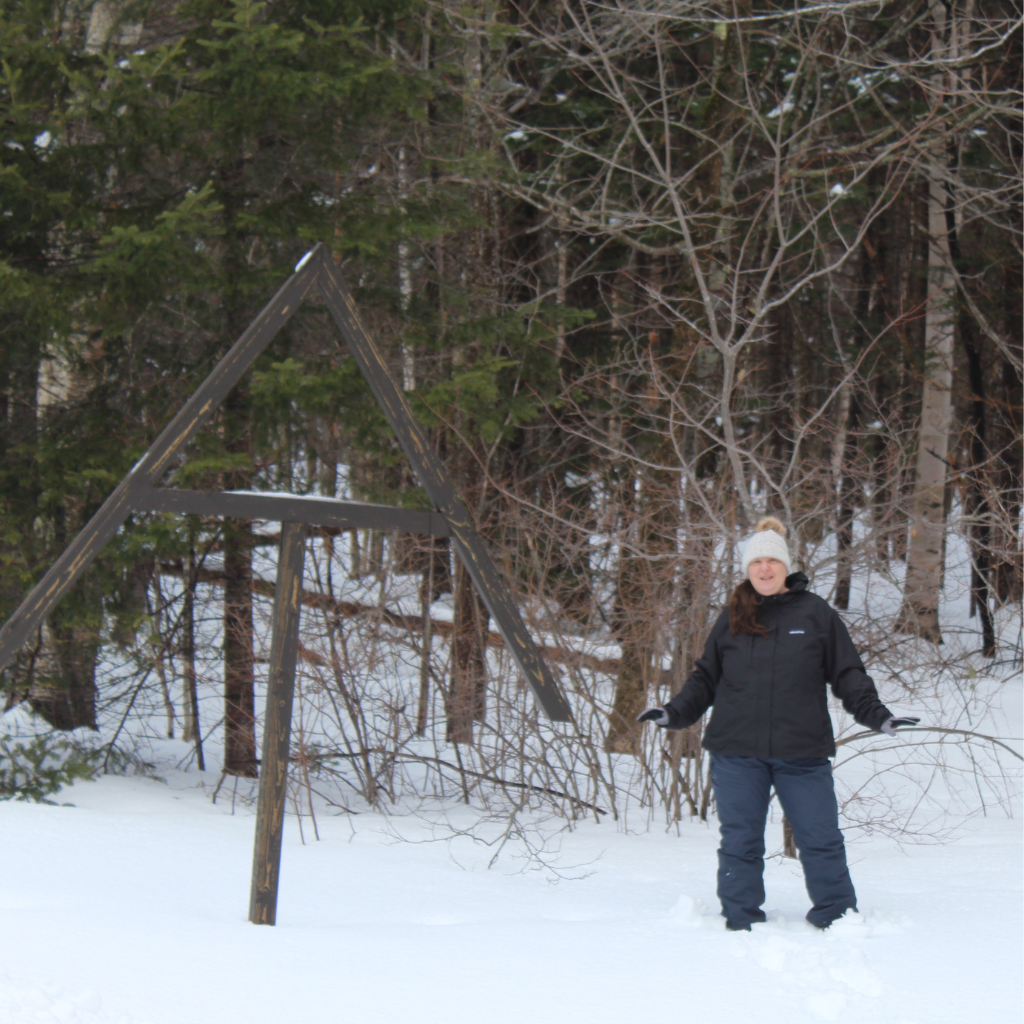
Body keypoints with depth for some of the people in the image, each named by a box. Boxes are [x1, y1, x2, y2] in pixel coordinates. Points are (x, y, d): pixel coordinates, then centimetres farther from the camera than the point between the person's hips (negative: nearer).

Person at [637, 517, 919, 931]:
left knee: (821, 840, 0)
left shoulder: (816, 614, 5)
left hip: (803, 754, -1)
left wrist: (876, 715, -3)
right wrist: (675, 713, 3)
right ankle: (741, 925, 15)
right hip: (737, 754, 1)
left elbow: (849, 675, 8)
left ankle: (838, 920, 13)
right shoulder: (731, 619, 10)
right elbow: (705, 678, 16)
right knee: (740, 843, 5)